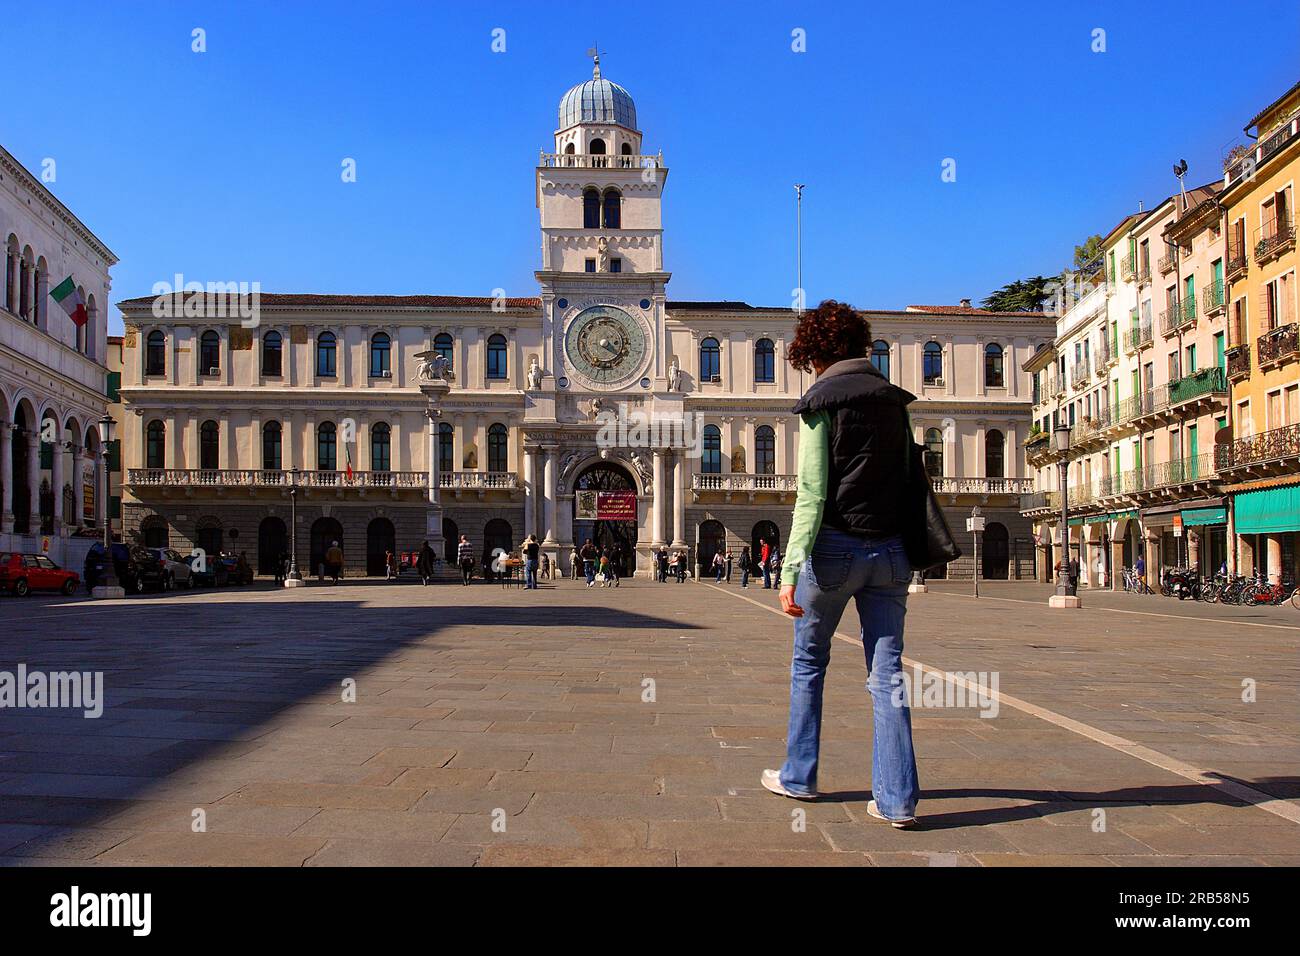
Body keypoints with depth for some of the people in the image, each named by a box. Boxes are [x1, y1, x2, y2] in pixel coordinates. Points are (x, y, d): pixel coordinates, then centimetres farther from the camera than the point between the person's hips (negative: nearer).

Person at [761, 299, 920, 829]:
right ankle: (897, 798, 4)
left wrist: (791, 570, -13)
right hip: (890, 548, 5)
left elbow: (812, 494, -13)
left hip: (837, 545, -4)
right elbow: (909, 478, 13)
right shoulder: (893, 398, 12)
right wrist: (903, 555, 16)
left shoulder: (821, 400, -5)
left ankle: (798, 776, 24)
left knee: (808, 663, 13)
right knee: (887, 673, 5)